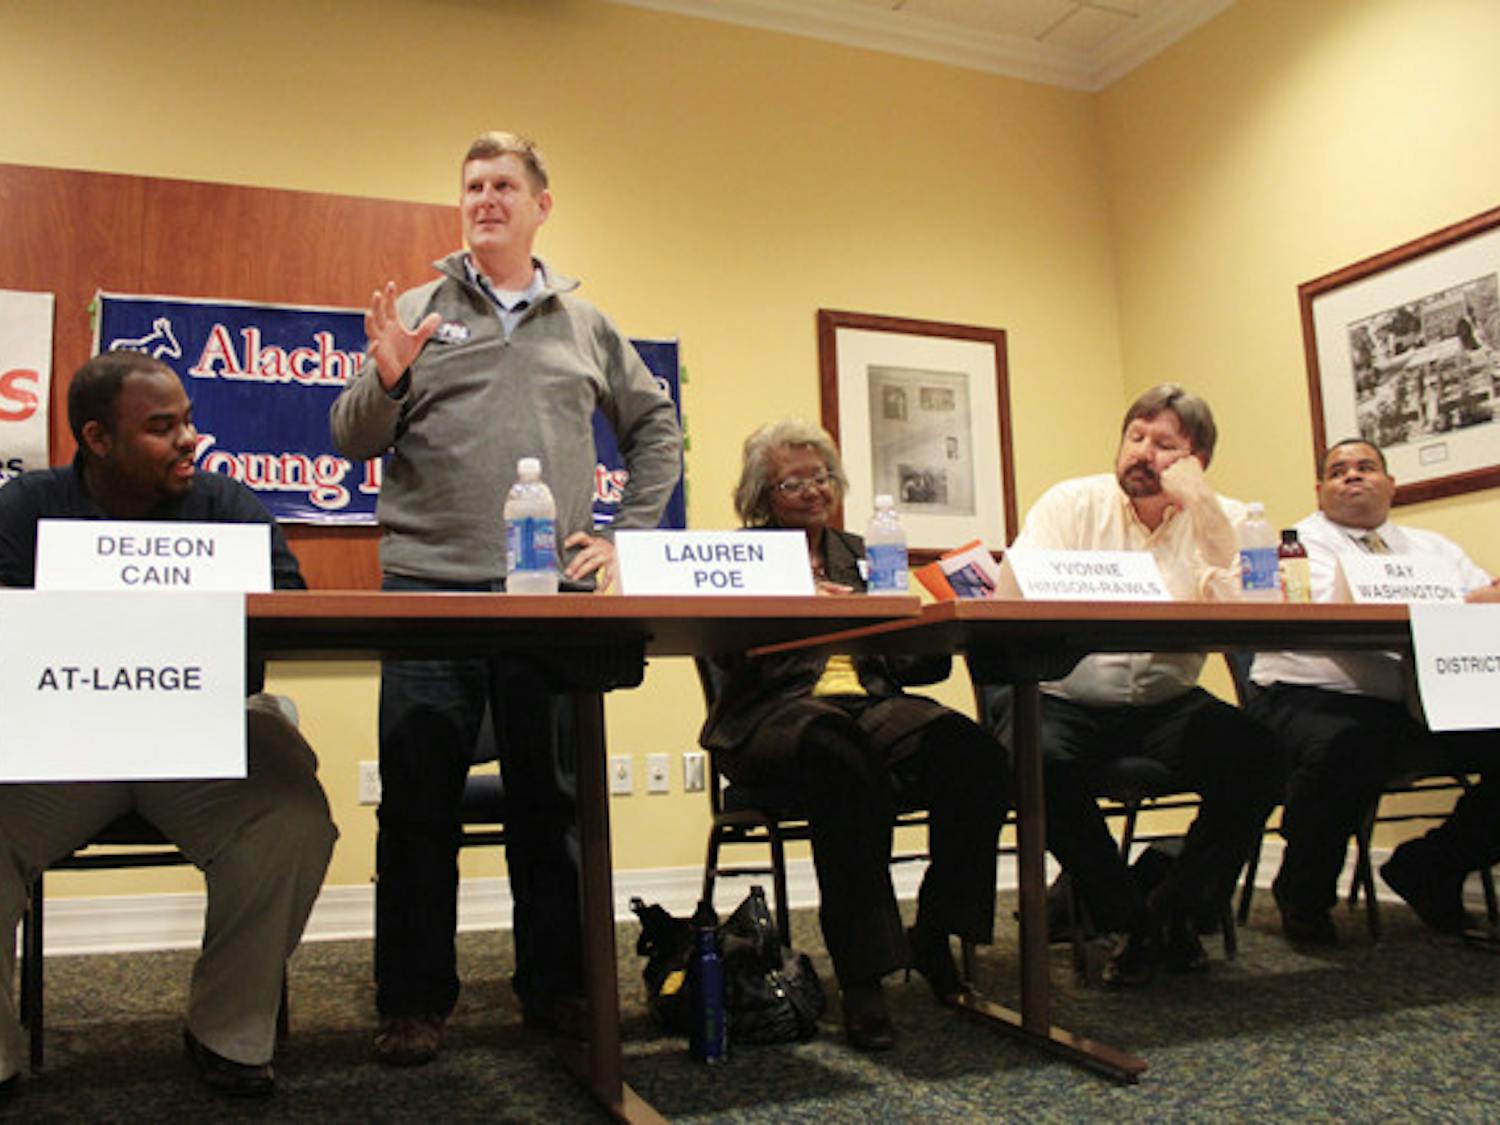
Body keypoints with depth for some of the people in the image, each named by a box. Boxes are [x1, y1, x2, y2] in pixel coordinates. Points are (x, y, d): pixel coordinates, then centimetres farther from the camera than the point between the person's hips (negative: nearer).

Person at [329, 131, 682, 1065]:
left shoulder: (587, 325, 15)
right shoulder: (416, 313, 9)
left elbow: (656, 430, 19)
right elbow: (353, 442, 5)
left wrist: (626, 536, 9)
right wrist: (384, 379, -14)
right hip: (430, 586, -1)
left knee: (553, 801, 8)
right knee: (420, 803, 1)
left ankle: (556, 988, 21)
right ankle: (414, 1003, 13)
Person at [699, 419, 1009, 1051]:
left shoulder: (860, 555, 25)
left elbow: (913, 663, 18)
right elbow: (732, 655, -6)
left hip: (873, 704, 5)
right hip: (776, 714, -4)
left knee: (975, 755, -27)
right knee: (844, 762, -40)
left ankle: (934, 934, -9)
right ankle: (861, 978, -31)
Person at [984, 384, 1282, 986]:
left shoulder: (1221, 519, 5)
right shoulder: (1071, 502, 1)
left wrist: (1198, 501, -16)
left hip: (1167, 705, 2)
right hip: (1069, 703, -1)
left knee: (1255, 755, -24)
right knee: (1042, 760, -32)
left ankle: (1179, 911, 2)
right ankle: (1128, 919, -6)